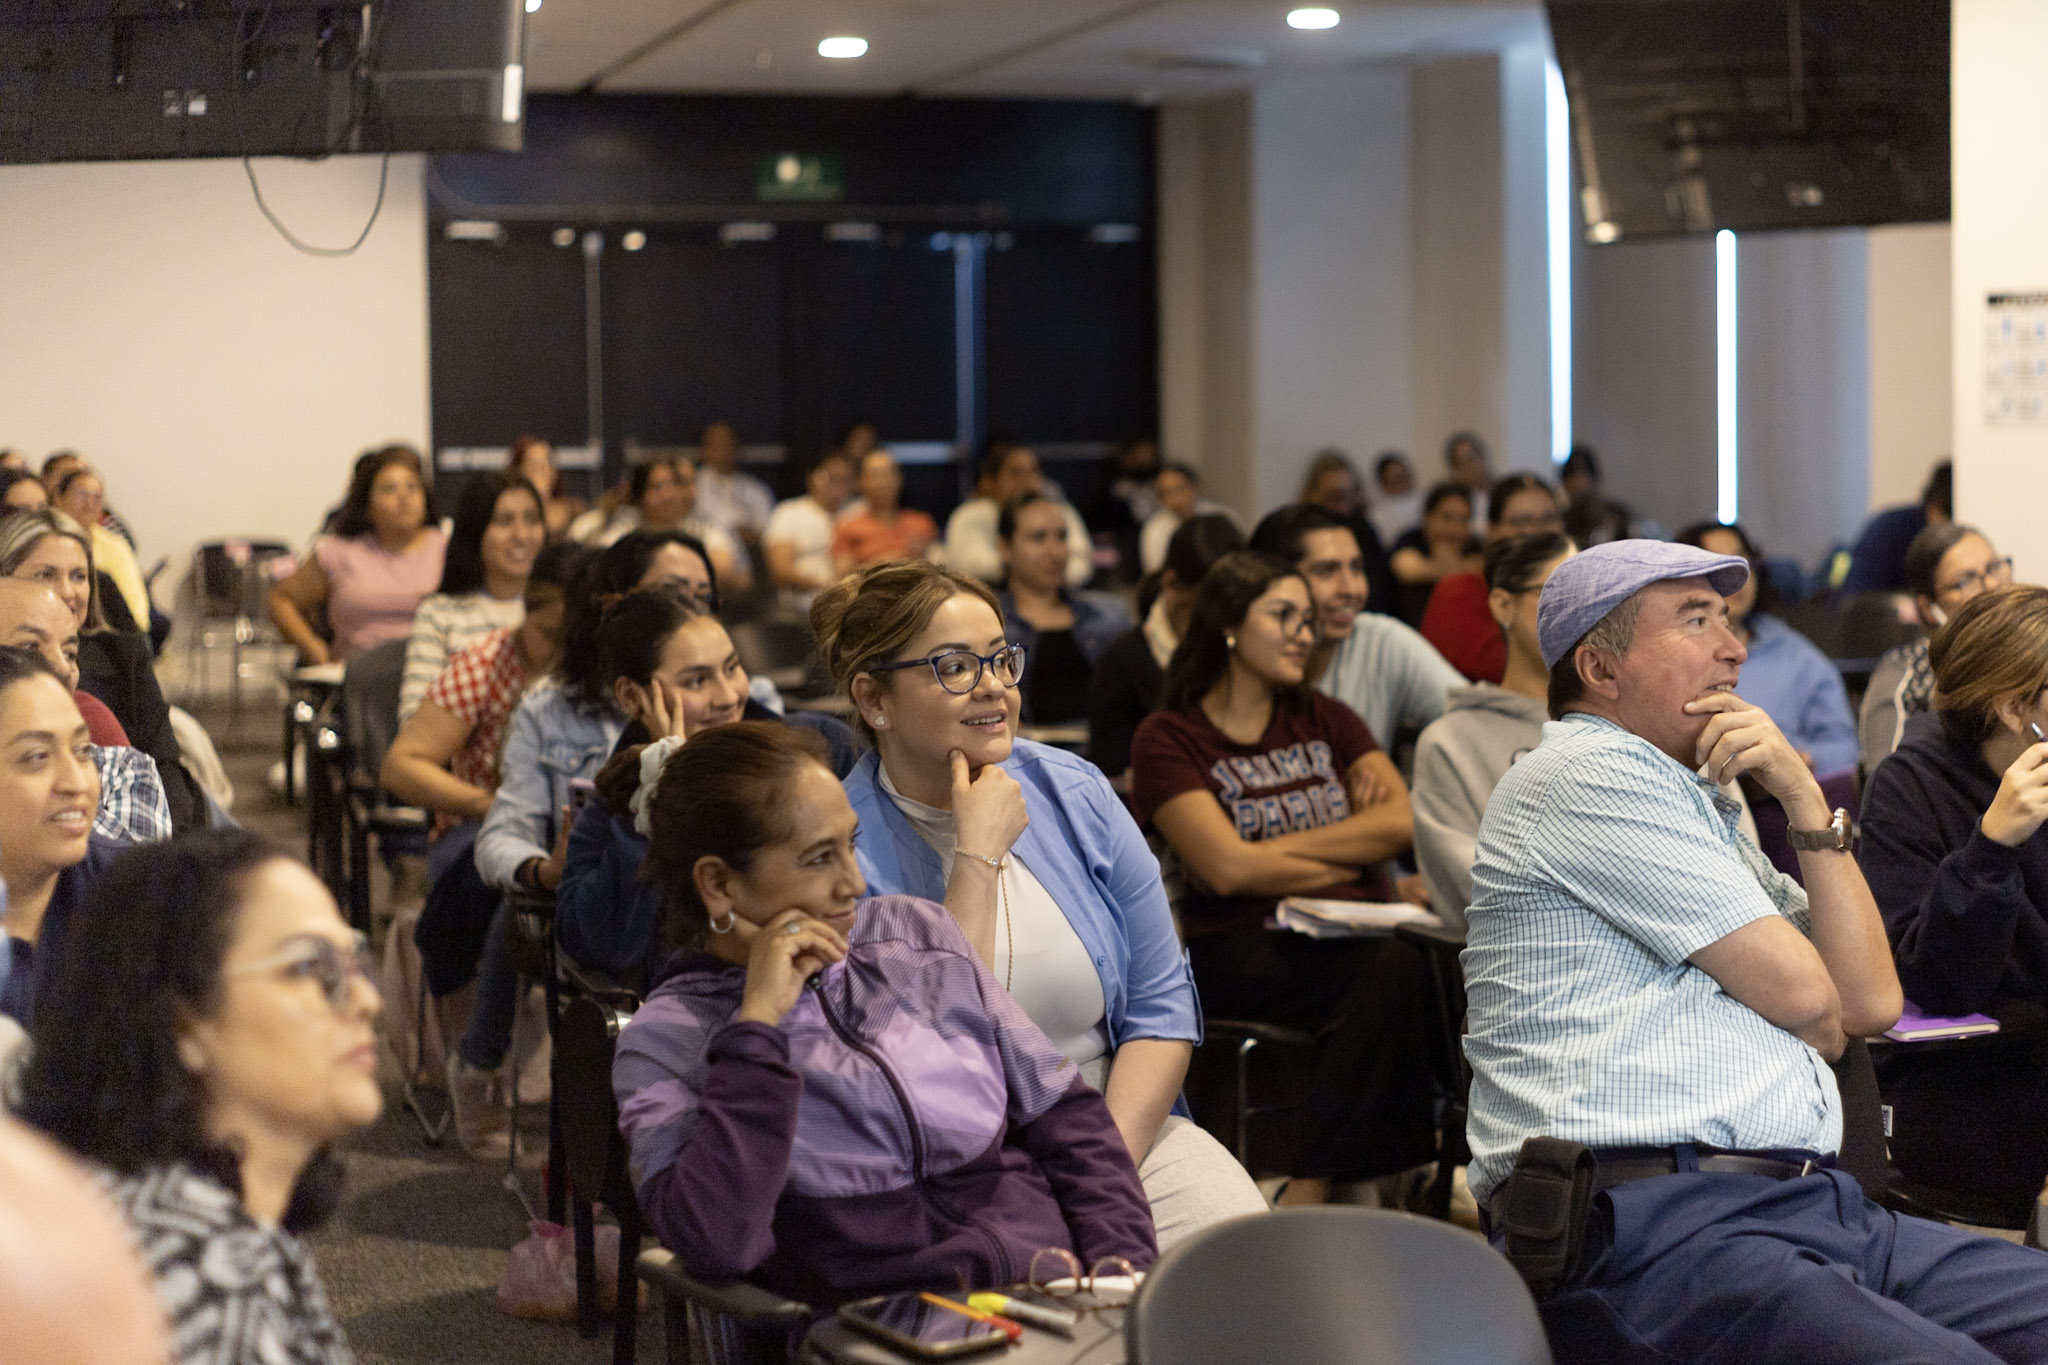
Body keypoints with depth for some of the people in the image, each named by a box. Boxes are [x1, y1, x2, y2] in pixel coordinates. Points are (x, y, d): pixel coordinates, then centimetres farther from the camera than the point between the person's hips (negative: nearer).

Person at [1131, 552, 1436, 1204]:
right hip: (1240, 948, -5)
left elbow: (1402, 822, 6)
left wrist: (1279, 848, -4)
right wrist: (1354, 857, 1)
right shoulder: (1170, 738, 5)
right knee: (1389, 968, -35)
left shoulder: (1325, 721, 21)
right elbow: (1227, 868, -9)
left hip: (1348, 933, 5)